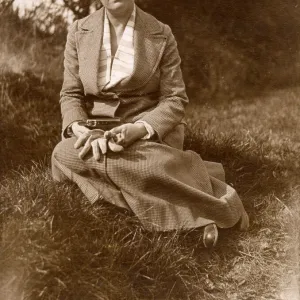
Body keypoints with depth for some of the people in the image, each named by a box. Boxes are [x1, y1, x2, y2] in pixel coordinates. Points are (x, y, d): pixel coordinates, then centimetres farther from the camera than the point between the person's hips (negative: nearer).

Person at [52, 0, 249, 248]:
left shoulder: (161, 34, -2)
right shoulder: (79, 33, 5)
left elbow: (175, 99, -4)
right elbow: (71, 94, 5)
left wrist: (139, 129, -24)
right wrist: (79, 129, -18)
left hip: (150, 131, -4)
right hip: (96, 128, 4)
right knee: (65, 153, -31)